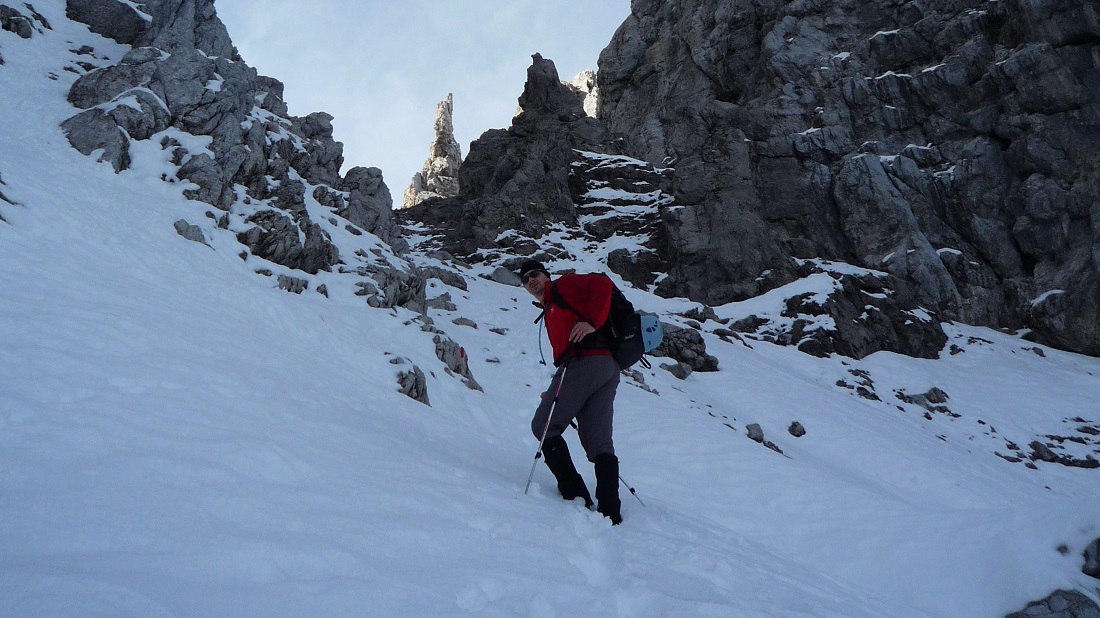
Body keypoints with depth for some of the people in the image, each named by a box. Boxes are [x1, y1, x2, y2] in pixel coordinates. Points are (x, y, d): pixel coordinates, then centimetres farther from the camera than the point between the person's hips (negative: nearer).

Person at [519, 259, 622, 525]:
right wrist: (557, 394, 18)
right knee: (599, 441, 2)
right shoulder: (549, 312, 34)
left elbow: (602, 284, -4)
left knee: (543, 427, -4)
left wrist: (591, 322, -15)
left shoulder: (562, 286, 11)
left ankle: (575, 495, -8)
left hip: (586, 361, -9)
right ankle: (610, 511, -5)